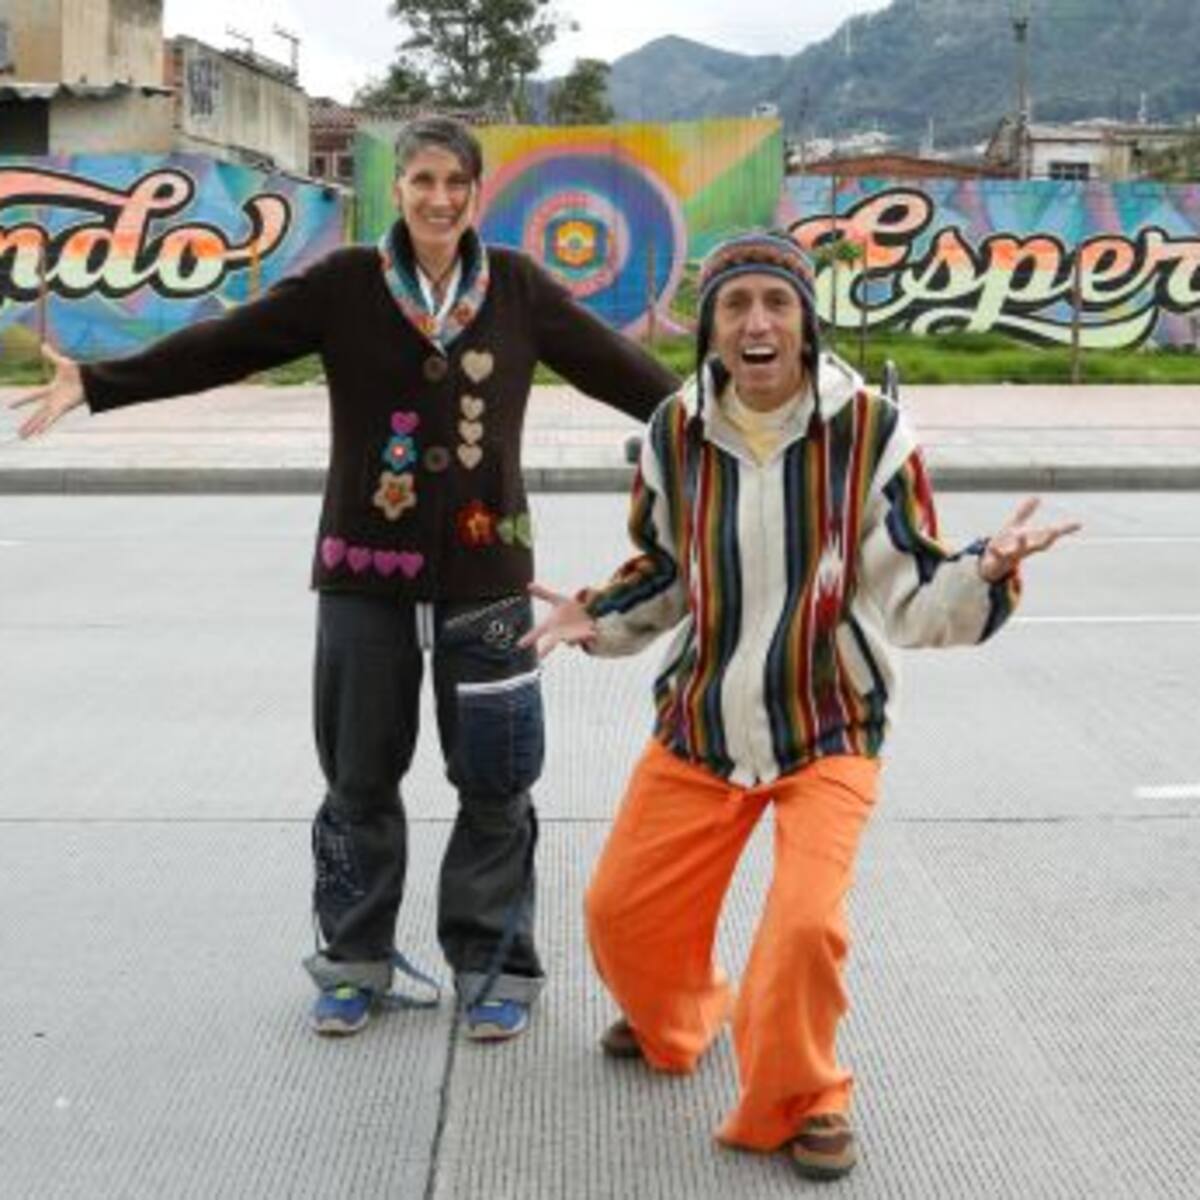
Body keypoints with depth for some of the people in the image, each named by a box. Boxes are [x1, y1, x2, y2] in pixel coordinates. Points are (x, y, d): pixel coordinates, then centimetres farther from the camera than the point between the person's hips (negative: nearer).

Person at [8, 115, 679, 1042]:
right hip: (366, 573, 0)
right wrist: (96, 383, -12)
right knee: (359, 776, 8)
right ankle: (356, 962, 24)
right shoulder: (347, 285, -3)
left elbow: (617, 364, 5)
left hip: (484, 574, 0)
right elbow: (224, 346, -6)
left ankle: (494, 967, 20)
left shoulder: (517, 289, 0)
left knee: (494, 782, 5)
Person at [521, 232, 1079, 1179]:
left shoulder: (870, 430, -14)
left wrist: (984, 571, -30)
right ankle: (676, 1020, 46)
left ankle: (802, 1098, 10)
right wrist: (595, 618, -3)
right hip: (700, 724, 4)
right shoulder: (676, 434, -5)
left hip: (828, 730, -3)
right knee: (620, 908, 9)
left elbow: (911, 598, -11)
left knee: (806, 922, -22)